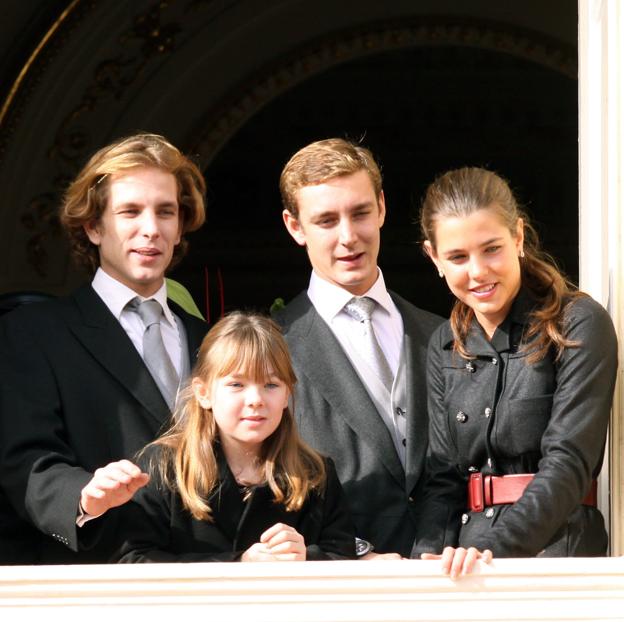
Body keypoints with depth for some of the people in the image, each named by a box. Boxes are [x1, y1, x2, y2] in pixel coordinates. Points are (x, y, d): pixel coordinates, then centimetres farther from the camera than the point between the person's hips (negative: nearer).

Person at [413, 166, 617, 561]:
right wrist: (430, 559, -10)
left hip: (556, 547, -4)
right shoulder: (444, 348, 13)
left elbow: (568, 462, -13)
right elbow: (444, 476, 10)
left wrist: (491, 548, -26)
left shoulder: (578, 326, -4)